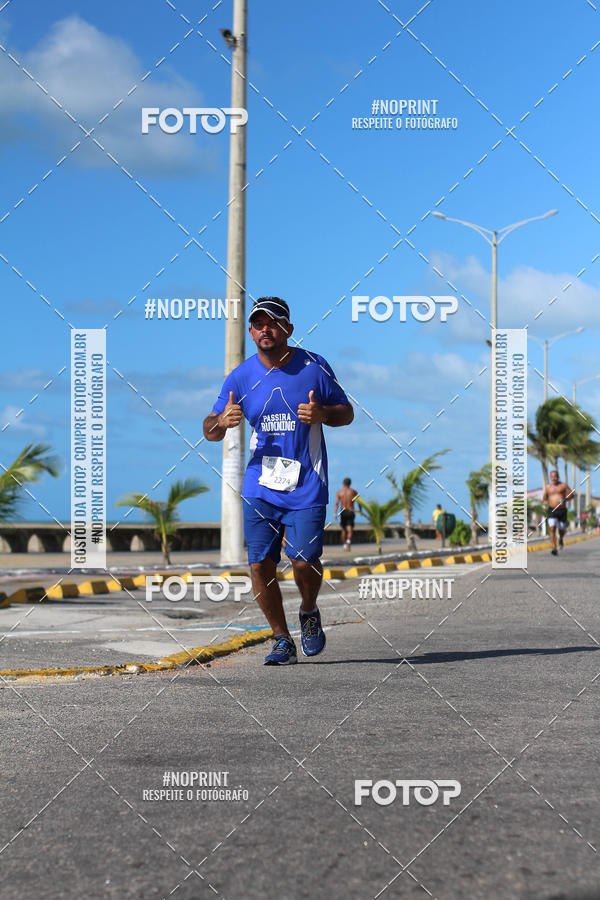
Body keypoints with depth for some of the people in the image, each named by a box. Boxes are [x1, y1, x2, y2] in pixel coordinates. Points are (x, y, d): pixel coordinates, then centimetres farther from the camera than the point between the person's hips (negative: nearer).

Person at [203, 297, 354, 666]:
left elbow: (347, 412, 7)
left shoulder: (314, 367, -2)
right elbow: (210, 430, 7)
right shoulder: (241, 377, 3)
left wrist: (322, 413, -15)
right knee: (261, 565, -4)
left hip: (307, 486, -2)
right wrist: (221, 422, -17)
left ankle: (309, 612, 21)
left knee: (305, 561, -12)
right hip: (260, 487, 2)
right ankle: (283, 640, 15)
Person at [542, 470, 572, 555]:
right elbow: (544, 498, 24)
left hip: (562, 510, 0)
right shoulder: (548, 487, 11)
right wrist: (544, 501, 0)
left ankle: (561, 539, 46)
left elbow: (571, 494, -2)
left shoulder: (563, 485, 3)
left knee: (561, 530, 8)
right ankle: (553, 548, -24)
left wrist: (565, 499, -21)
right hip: (551, 510, 0)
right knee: (552, 528, -18)